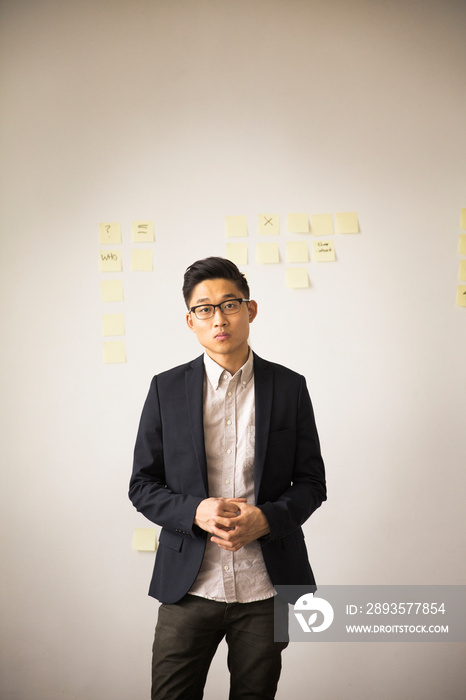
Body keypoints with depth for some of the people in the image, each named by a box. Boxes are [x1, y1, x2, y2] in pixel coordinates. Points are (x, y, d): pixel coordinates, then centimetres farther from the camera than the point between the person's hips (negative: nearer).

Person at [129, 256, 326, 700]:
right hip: (188, 585, 0)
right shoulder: (166, 389, 0)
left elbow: (311, 483, 4)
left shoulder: (289, 388, 1)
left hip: (266, 586, 1)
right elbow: (142, 485, 2)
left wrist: (266, 518, -15)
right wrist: (195, 512, -17)